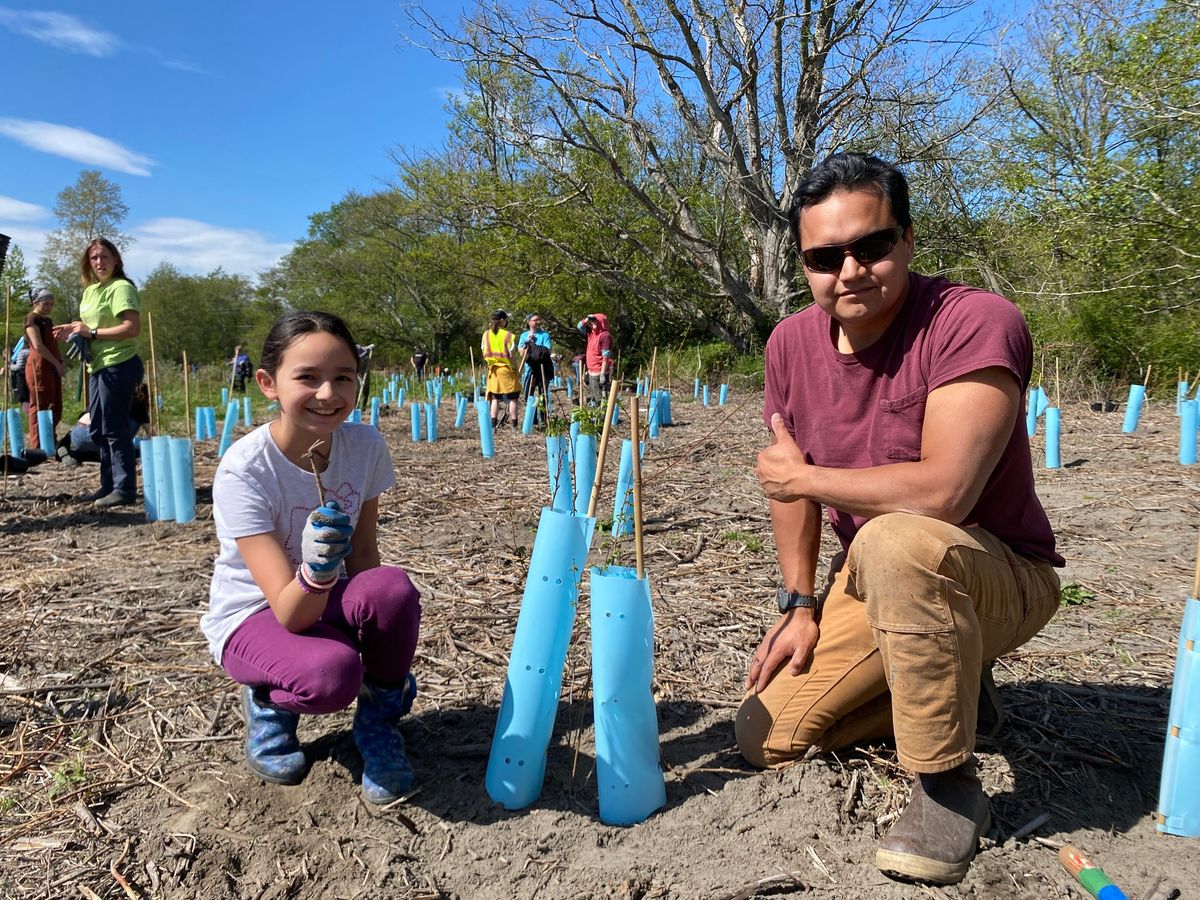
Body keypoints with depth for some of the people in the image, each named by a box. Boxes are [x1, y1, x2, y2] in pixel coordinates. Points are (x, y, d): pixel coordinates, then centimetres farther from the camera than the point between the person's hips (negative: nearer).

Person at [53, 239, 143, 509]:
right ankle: (109, 485, 24)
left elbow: (133, 328, -23)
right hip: (98, 366, 10)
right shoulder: (90, 290, 17)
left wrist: (92, 332, -18)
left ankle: (125, 489, 0)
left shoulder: (121, 287, -11)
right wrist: (76, 330, 8)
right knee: (97, 430, 15)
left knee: (114, 428, -7)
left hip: (118, 365, -10)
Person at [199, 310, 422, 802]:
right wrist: (317, 568, -51)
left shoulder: (366, 446, -15)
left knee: (393, 587, -32)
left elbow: (364, 557, -4)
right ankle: (268, 702, 3)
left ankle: (378, 718, -3)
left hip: (323, 601, 4)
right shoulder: (243, 470, -26)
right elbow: (290, 612, -29)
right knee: (333, 673, -36)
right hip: (253, 616, -3)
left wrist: (391, 655, -13)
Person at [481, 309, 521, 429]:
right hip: (507, 369, -4)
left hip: (493, 369, 4)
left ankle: (493, 422, 4)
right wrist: (516, 368, 1)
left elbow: (485, 354, 5)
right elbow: (511, 356, -10)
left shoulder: (486, 334, 4)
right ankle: (514, 423, 1)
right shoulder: (508, 335, -10)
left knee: (495, 398, 9)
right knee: (512, 398, 3)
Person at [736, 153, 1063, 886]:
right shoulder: (792, 343, -5)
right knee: (765, 740, 2)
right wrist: (801, 606, 0)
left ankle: (950, 788, -17)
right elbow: (792, 484, 6)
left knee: (895, 542, -40)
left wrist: (805, 476, -21)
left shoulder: (978, 323, -25)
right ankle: (949, 685, 21)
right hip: (873, 586, 7)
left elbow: (942, 493, -36)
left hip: (998, 578, -6)